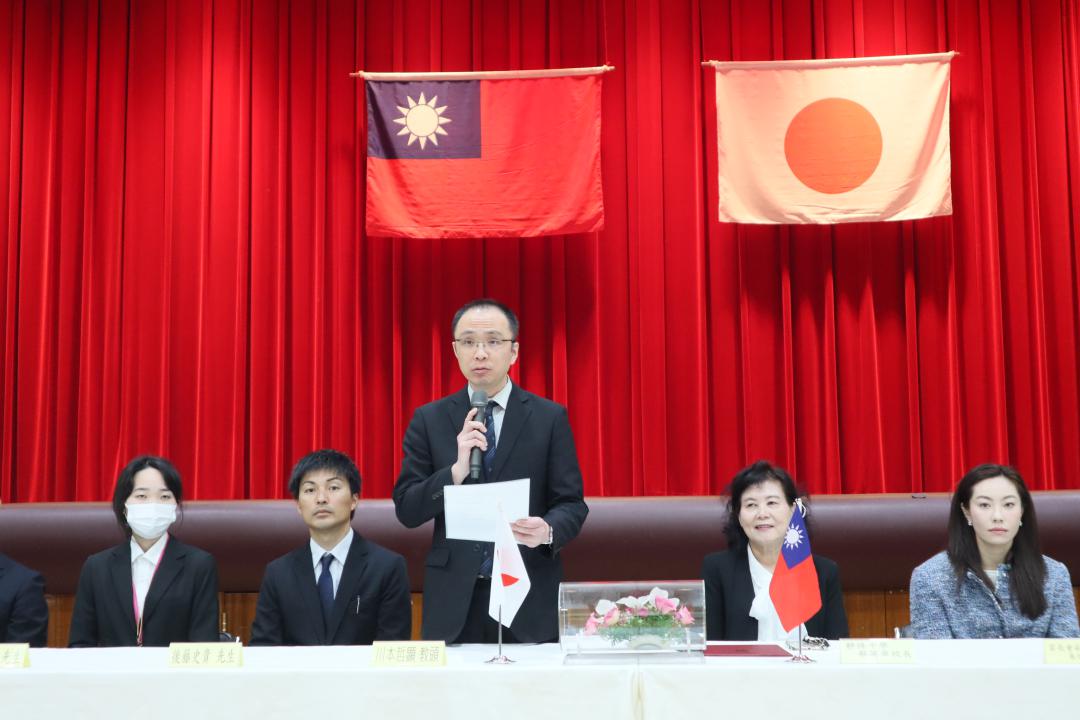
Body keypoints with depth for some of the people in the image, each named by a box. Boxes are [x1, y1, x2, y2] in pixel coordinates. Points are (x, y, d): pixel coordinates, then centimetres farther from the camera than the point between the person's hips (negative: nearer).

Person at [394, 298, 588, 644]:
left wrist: (548, 531, -22)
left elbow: (572, 504, 0)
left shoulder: (550, 418, 2)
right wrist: (456, 471, -16)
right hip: (454, 602, 1)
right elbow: (406, 510, 0)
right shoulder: (428, 420, 4)